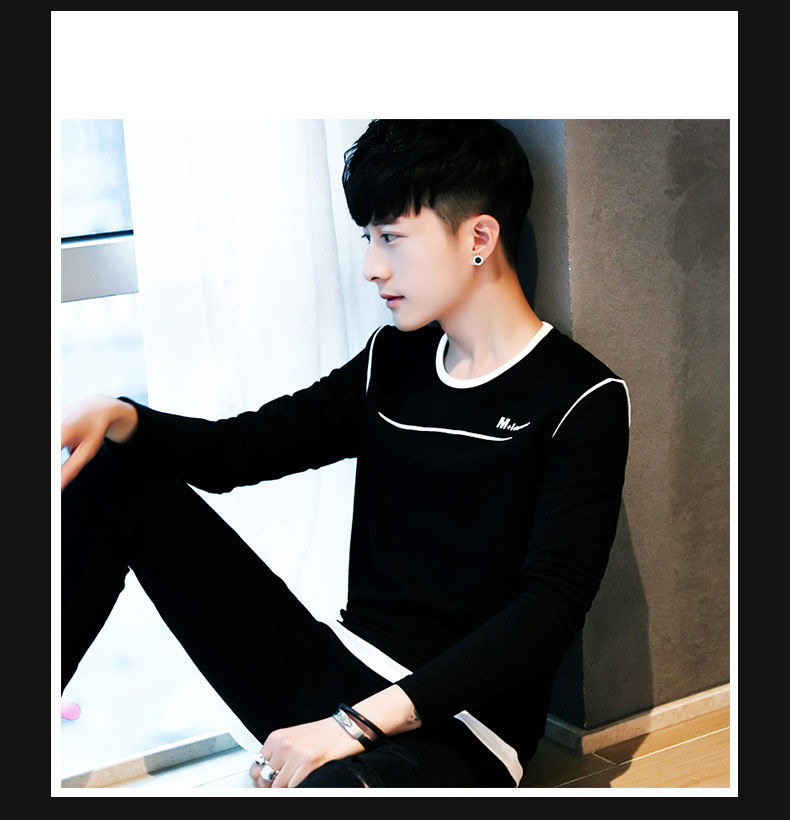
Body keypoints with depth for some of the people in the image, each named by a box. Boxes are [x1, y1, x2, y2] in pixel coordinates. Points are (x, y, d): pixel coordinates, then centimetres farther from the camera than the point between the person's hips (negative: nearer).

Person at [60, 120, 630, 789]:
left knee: (340, 785, -45)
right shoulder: (391, 363, 12)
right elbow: (236, 449, 13)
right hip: (328, 677, 7)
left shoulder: (584, 402, -8)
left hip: (458, 736, -7)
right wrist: (115, 418, -8)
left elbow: (550, 609, -17)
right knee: (117, 479, 2)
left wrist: (360, 723, -24)